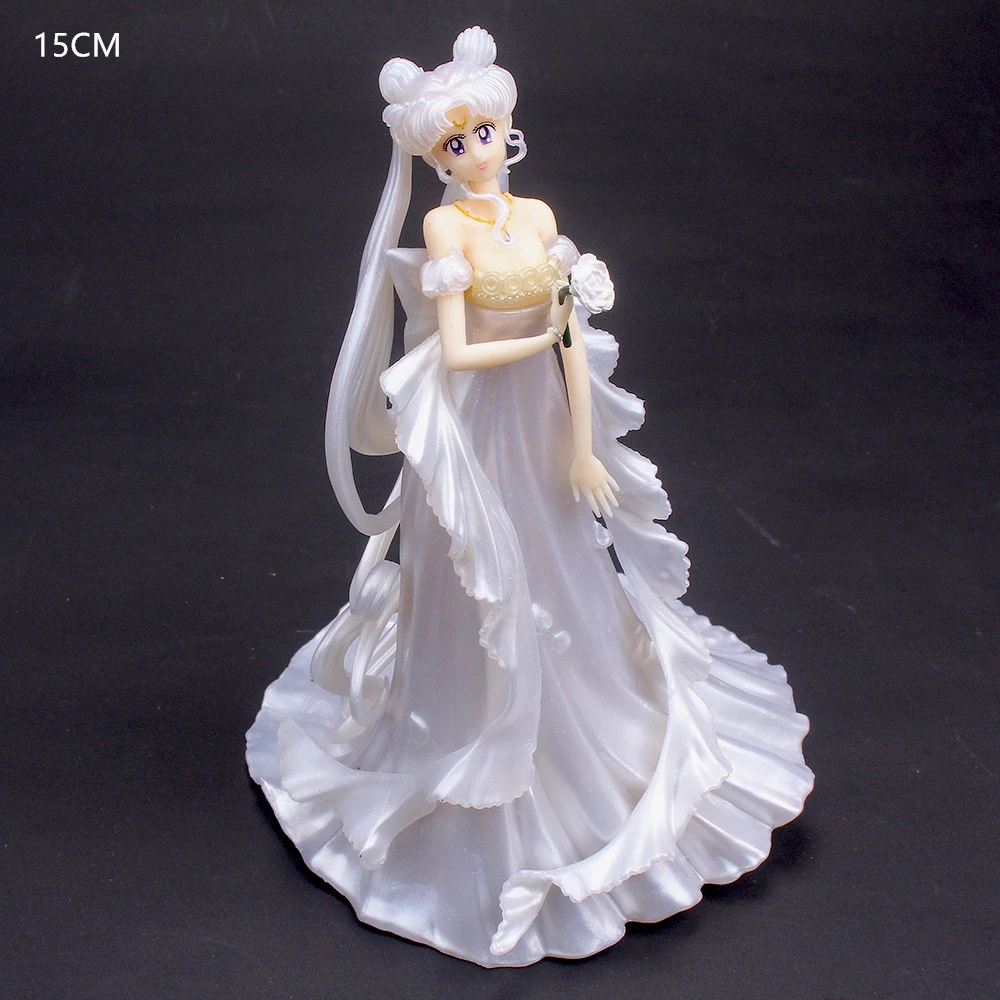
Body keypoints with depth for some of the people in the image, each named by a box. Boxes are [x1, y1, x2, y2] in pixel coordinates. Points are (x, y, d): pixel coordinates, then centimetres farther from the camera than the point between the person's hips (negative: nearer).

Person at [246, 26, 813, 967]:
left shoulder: (538, 214, 3)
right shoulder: (444, 227, -11)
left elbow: (576, 335, 3)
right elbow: (453, 355, -17)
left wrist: (582, 443, 1)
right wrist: (540, 339, -7)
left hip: (547, 421, 5)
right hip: (478, 433, -5)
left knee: (563, 589, 18)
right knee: (482, 594, 7)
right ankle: (484, 798, 28)